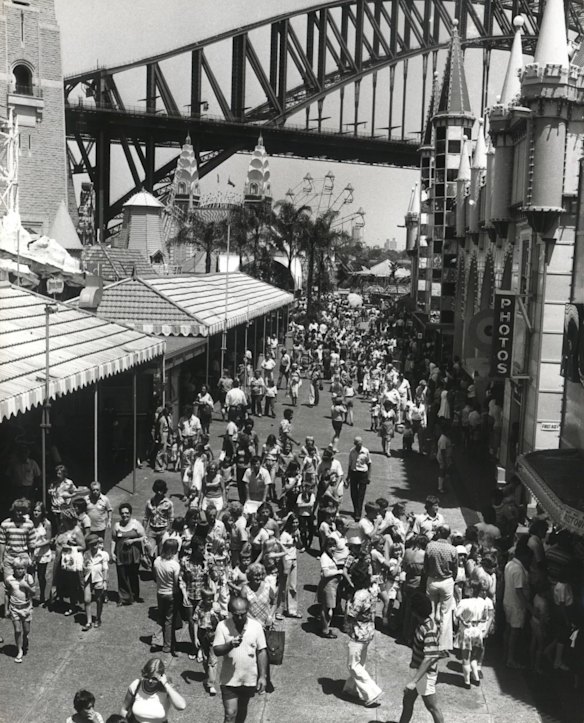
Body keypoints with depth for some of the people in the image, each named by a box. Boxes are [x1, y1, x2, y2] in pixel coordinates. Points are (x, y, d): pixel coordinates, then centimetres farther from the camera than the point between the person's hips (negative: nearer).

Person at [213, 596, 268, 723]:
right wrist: (230, 645, -33)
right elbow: (216, 650, -14)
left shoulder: (256, 626, -9)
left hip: (249, 679, 2)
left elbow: (261, 651, -3)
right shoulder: (222, 626, -13)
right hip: (229, 679, -2)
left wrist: (263, 676, -5)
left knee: (242, 709, 21)